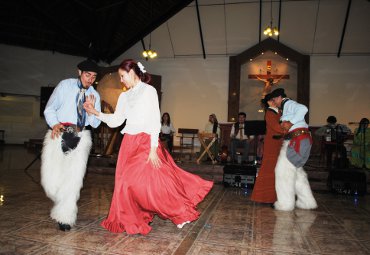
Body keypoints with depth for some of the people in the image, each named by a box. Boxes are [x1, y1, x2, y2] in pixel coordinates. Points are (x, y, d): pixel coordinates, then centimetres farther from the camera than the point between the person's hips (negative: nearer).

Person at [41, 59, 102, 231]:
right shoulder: (65, 85, 6)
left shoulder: (95, 95, 11)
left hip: (81, 136, 1)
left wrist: (92, 110, -12)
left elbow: (95, 124, 8)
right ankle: (65, 205, 26)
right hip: (59, 133, -1)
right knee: (51, 178, -5)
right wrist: (54, 124, -15)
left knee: (74, 176, -9)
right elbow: (49, 109, 5)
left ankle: (65, 217, 5)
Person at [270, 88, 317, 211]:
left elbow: (303, 109, -27)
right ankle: (307, 201, 22)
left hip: (297, 138, -10)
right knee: (296, 170, 16)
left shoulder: (288, 103, -7)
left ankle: (285, 203, 1)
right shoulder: (286, 107, 23)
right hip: (298, 140, 10)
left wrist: (291, 123, -24)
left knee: (284, 169, -5)